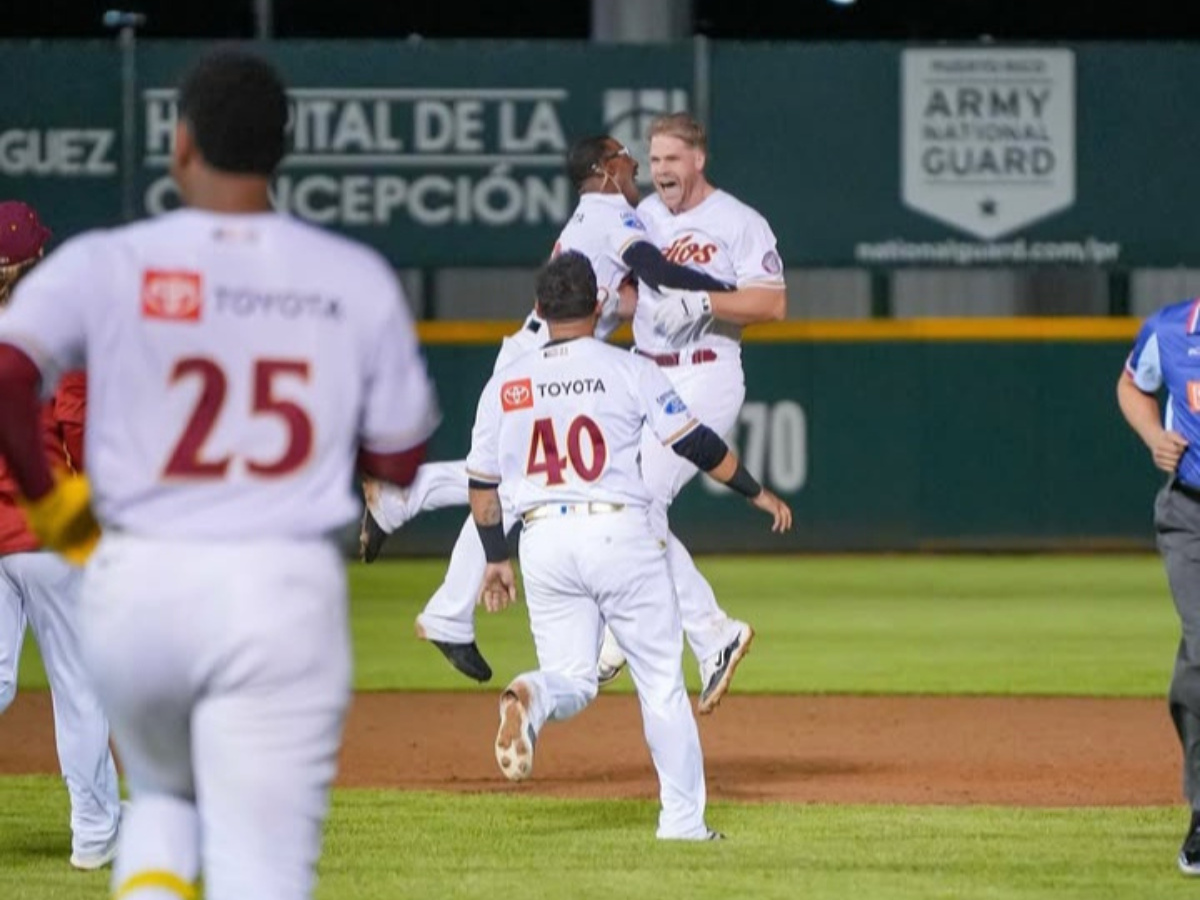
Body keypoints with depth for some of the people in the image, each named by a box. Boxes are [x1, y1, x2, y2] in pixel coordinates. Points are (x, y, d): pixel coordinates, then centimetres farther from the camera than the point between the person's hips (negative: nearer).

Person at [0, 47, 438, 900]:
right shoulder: (357, 279, 2)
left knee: (163, 791, 29)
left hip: (136, 583, 1)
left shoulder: (106, 265, -2)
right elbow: (401, 459, 7)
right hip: (286, 590, -1)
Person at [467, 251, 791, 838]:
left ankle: (531, 699, -26)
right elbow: (695, 443, 0)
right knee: (661, 680, 7)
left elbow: (482, 484, 13)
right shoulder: (628, 370, -1)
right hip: (619, 532, -3)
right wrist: (757, 492, 13)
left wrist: (496, 559, 24)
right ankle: (683, 821, 7)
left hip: (543, 542, 3)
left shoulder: (505, 385, 9)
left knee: (572, 678, 10)